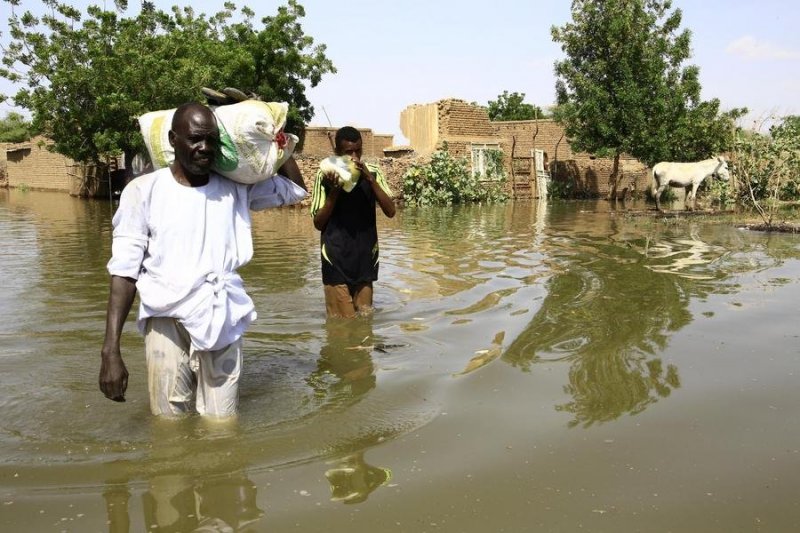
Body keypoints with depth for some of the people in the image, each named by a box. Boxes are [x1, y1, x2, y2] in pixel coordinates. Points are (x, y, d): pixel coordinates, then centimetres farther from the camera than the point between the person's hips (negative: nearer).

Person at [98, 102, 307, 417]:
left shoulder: (235, 188, 8)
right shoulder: (144, 190, -1)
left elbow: (296, 189, 22)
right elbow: (125, 270, -3)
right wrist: (111, 350, -9)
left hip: (222, 323, 3)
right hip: (168, 323, -2)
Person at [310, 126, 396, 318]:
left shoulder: (372, 173, 3)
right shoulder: (326, 176, -3)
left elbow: (390, 211, -7)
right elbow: (318, 223, -3)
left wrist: (370, 180, -17)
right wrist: (334, 191, -16)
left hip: (365, 257, 3)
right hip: (336, 259, -2)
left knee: (365, 316, 9)